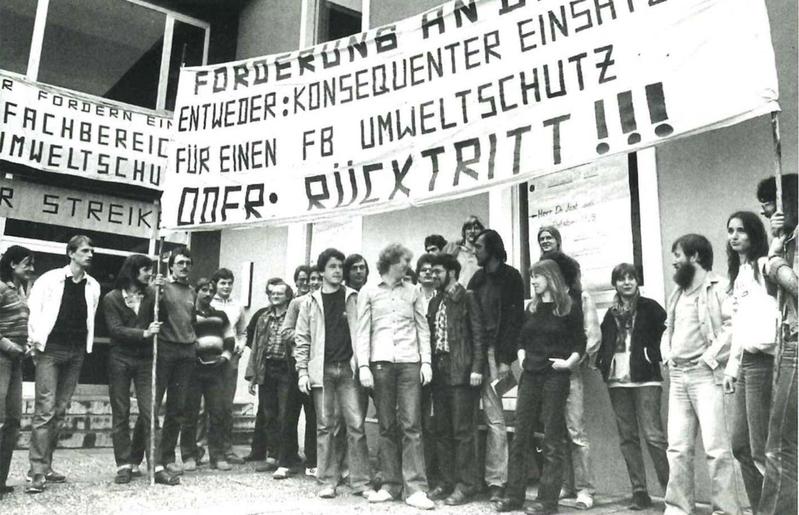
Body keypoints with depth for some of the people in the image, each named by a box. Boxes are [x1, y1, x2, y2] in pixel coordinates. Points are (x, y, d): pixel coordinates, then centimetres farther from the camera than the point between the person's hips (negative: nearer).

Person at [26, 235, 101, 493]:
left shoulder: (93, 286, 9)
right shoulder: (50, 279, -3)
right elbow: (33, 309, -4)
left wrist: (86, 345, 6)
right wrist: (35, 340, -11)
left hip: (76, 353, 4)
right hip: (50, 349, -4)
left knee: (60, 411, 8)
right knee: (45, 410, -8)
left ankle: (46, 465, 17)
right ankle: (37, 471, -5)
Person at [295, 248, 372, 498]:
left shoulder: (353, 298, 9)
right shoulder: (311, 302, 10)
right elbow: (302, 338, 8)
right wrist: (303, 370, 0)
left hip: (348, 368, 0)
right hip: (322, 370, 1)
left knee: (356, 424, -3)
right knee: (325, 426, 4)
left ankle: (360, 481, 4)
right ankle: (328, 480, 13)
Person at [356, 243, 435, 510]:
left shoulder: (413, 292, 14)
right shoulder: (368, 292, 9)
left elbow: (423, 328, 11)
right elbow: (362, 331, 5)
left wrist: (426, 361, 1)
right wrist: (363, 365, -4)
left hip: (409, 362, 0)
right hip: (380, 362, 0)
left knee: (411, 425, -5)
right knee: (387, 426, 3)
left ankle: (415, 488, -4)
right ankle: (391, 485, 11)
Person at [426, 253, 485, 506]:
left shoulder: (467, 298, -2)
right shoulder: (434, 302, 17)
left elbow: (478, 334, -7)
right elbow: (429, 335, 16)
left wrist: (477, 368, -14)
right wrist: (429, 366, 8)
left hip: (461, 371, -7)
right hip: (439, 371, 7)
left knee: (463, 430, -3)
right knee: (442, 431, 9)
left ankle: (464, 485, 4)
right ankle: (446, 482, 17)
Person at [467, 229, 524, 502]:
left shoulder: (510, 276, 0)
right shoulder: (477, 277, 17)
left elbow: (514, 318, -6)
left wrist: (505, 358, -14)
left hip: (494, 353, -5)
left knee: (495, 418, -4)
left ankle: (496, 481, 2)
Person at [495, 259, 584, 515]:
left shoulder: (568, 309, -1)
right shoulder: (531, 309, 13)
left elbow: (580, 342, 1)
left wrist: (570, 361, -13)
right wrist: (521, 357, 7)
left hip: (555, 377, -5)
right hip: (530, 376, 5)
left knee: (553, 440, 0)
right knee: (520, 437, 5)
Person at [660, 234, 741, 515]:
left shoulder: (718, 288, -5)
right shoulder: (677, 293, 19)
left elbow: (734, 326, -16)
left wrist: (710, 357, -15)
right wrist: (667, 353, 10)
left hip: (705, 374, -7)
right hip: (677, 376, 7)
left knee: (716, 447, -6)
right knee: (678, 447, 7)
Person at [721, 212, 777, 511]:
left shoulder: (765, 266, -5)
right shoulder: (738, 273, 19)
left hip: (761, 360, -9)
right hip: (744, 363, 9)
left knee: (761, 449, -7)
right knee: (740, 444, 12)